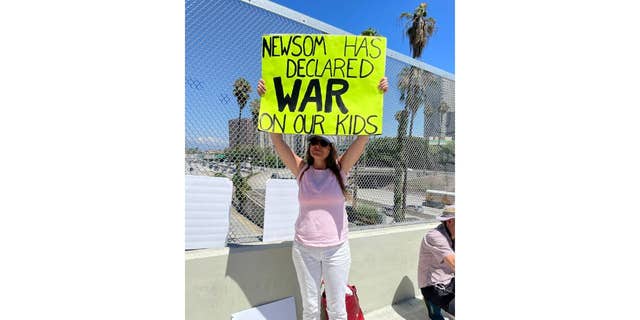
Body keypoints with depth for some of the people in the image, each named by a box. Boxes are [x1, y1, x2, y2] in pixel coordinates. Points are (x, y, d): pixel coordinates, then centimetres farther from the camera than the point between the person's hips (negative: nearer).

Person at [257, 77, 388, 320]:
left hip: (336, 248, -1)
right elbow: (277, 139, -8)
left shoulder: (340, 169, -3)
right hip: (304, 248, 1)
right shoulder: (301, 170, -2)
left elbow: (363, 136, -10)